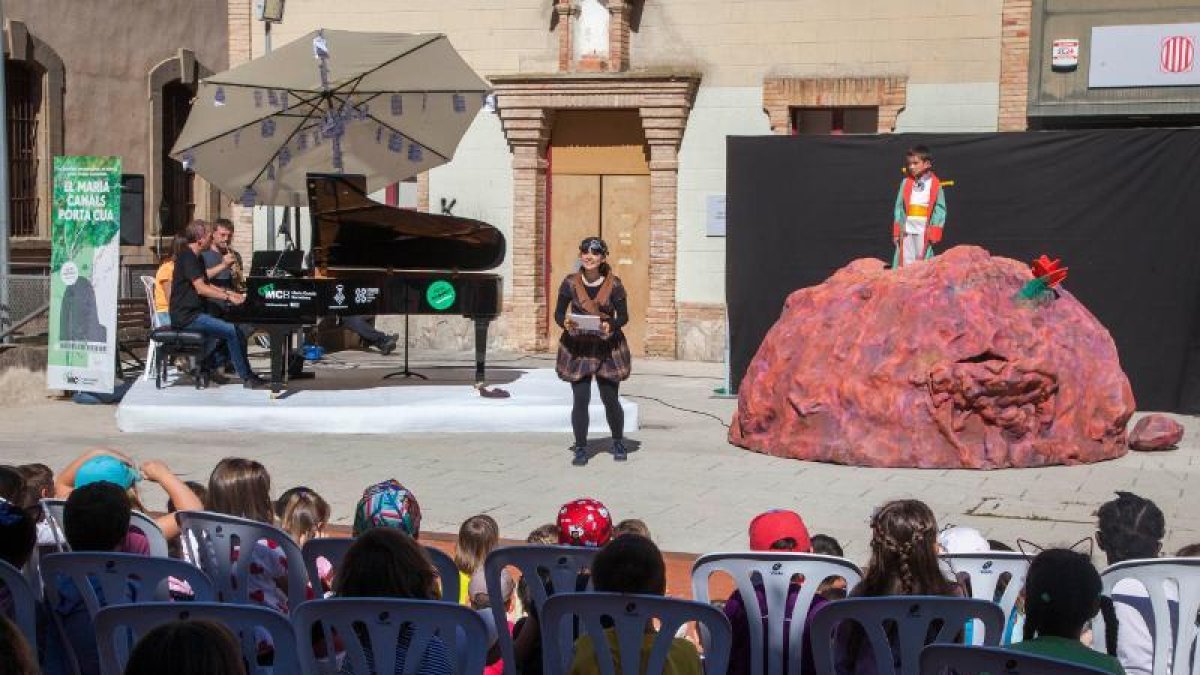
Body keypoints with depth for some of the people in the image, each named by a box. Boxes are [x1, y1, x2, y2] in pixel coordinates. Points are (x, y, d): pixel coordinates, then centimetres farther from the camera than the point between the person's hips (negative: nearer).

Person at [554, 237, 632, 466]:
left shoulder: (614, 284, -4)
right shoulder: (570, 283, -2)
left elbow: (623, 316, 0)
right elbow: (559, 313, 3)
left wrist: (611, 326, -21)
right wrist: (565, 323, -19)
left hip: (607, 346, 0)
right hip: (577, 346, 0)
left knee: (610, 399, 5)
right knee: (580, 400, -4)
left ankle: (618, 443, 29)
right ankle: (581, 449, 8)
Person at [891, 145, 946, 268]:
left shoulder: (935, 185, -1)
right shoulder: (906, 183, 7)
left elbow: (940, 210, 0)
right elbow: (899, 207, 9)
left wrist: (934, 233, -5)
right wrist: (896, 232, 4)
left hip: (924, 232, -3)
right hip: (906, 231, 3)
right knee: (905, 262, 3)